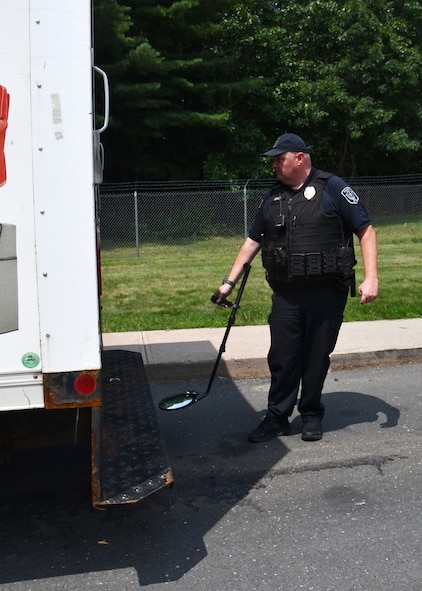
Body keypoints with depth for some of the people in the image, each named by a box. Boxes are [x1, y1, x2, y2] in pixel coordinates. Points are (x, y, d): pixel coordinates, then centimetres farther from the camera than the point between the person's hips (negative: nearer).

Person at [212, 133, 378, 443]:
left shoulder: (332, 188, -6)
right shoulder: (273, 198, 10)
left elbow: (366, 230, -6)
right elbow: (252, 242, 15)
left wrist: (371, 277, -15)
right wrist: (230, 282, 11)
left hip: (327, 292, -4)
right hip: (286, 294, 4)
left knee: (316, 357, 9)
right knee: (282, 358, 7)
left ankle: (312, 416, 26)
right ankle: (277, 418, 21)